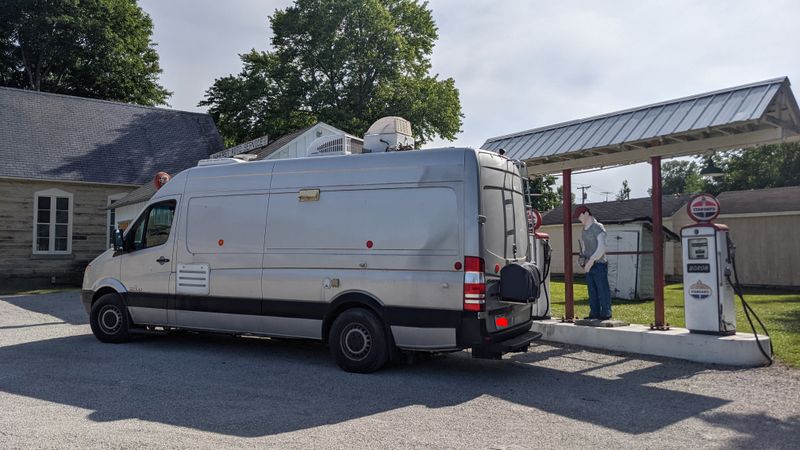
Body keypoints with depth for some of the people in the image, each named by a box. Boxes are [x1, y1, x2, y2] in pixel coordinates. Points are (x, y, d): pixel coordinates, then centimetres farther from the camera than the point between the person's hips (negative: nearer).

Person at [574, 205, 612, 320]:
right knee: (592, 290, 9)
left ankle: (606, 314, 2)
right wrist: (583, 257, 8)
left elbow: (602, 247, -18)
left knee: (602, 290, -3)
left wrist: (591, 261, -23)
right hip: (589, 265, 8)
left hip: (599, 264, -8)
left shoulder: (598, 227, -10)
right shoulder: (584, 230, 15)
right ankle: (594, 313, 15)